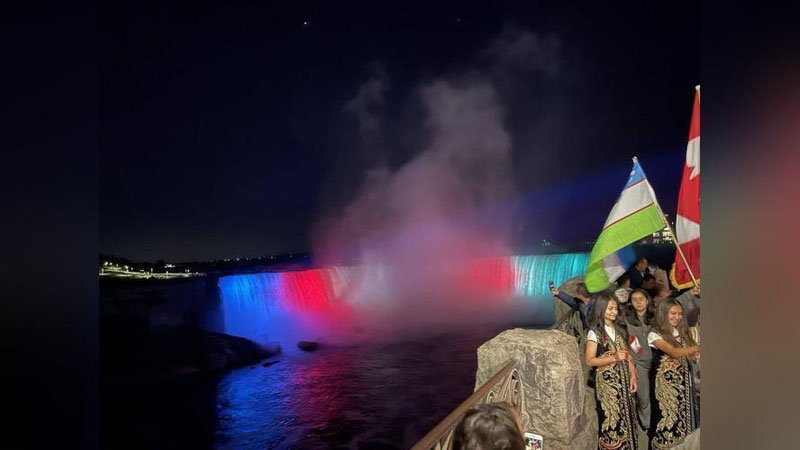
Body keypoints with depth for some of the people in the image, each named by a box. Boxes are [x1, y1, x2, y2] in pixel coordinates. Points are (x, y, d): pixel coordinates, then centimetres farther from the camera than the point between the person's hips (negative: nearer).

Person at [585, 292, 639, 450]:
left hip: (624, 380, 6)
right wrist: (614, 357, -19)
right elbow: (590, 360, -12)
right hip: (607, 382, -6)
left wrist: (633, 376, 1)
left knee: (626, 417, 10)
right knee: (611, 419, -1)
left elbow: (627, 355, 12)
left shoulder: (619, 329, 11)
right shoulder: (594, 332, -9)